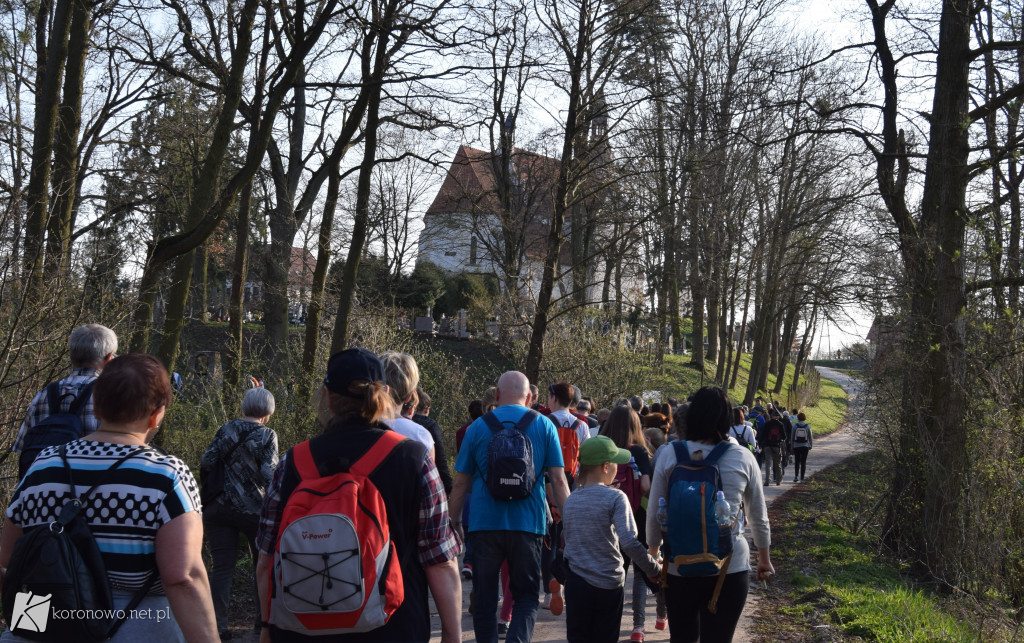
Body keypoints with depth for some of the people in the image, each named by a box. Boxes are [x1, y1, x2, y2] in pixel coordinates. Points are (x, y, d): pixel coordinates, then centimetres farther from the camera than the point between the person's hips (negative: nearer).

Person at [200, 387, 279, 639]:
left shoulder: (226, 429, 4)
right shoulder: (267, 436, -7)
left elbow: (205, 462, -1)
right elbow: (269, 476, -15)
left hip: (218, 508, 3)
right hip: (251, 509, -3)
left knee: (222, 566, 5)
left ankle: (217, 625, 3)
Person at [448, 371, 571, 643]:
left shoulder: (478, 427, 4)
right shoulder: (543, 425, 2)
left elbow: (461, 483, 6)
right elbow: (558, 479, -1)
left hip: (485, 523, 0)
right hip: (527, 524, 0)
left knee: (485, 598, 12)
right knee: (527, 595, 10)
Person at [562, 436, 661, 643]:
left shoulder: (570, 499, 4)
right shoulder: (615, 498, -13)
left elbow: (568, 540, 11)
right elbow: (630, 543, -20)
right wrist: (655, 569, -10)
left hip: (576, 583, 3)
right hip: (609, 585, -3)